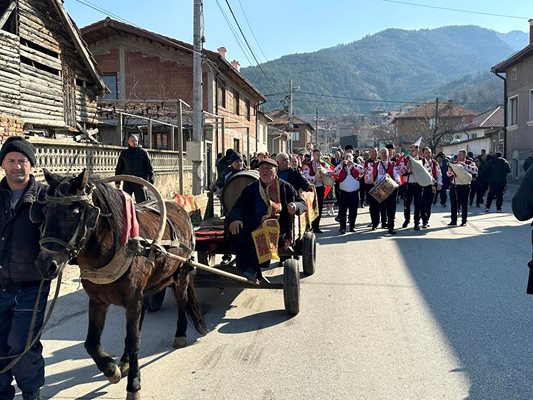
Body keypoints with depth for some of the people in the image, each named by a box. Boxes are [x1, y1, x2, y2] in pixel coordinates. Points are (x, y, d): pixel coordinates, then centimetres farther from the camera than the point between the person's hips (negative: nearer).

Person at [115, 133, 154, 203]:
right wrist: (117, 182, 10)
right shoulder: (124, 153, 11)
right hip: (127, 183, 2)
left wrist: (151, 181, -5)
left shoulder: (143, 152, 4)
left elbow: (149, 168, 2)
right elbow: (119, 168, 16)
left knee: (141, 201, 2)